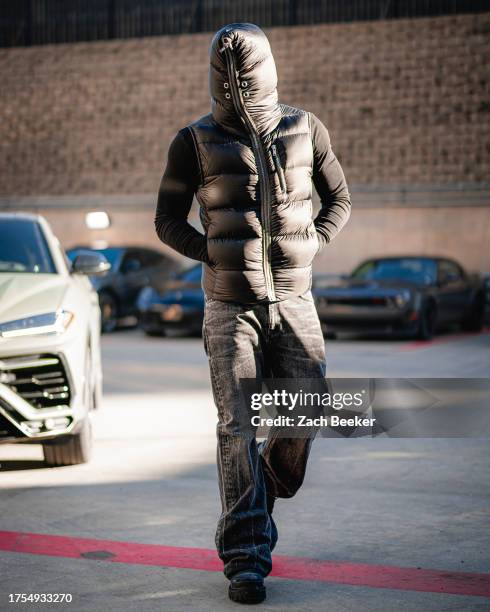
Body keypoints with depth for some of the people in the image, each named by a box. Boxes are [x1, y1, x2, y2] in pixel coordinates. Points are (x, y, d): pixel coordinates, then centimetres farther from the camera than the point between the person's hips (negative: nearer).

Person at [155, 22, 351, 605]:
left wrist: (308, 247, 1)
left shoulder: (304, 129, 5)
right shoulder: (195, 141, 0)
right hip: (230, 305, -2)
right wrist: (218, 255, -5)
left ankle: (253, 511, 30)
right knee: (238, 426, -8)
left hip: (293, 302, 2)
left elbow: (338, 199, 15)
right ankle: (246, 559, -2)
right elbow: (168, 220, 7)